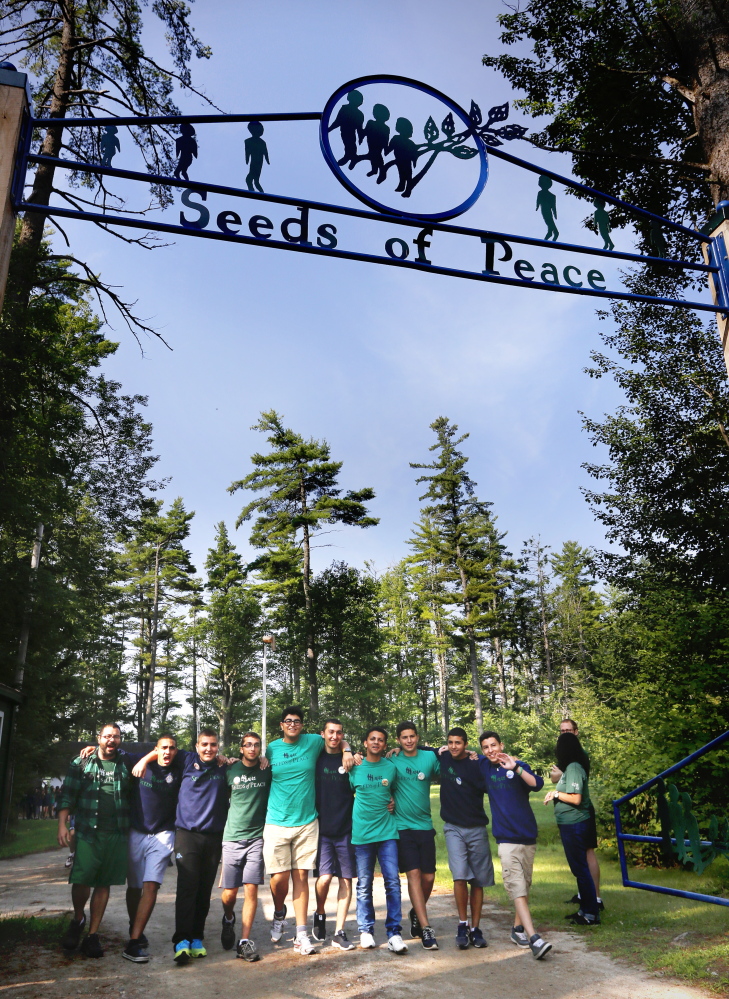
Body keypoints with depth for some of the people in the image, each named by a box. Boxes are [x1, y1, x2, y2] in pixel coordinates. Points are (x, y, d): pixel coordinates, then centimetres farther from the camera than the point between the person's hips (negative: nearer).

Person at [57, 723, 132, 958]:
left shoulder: (126, 763, 9)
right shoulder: (81, 763, 4)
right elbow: (67, 796, 2)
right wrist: (62, 825, -6)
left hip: (116, 833, 2)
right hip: (88, 832, -1)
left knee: (104, 884, 5)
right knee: (81, 880, -8)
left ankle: (92, 935, 18)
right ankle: (78, 919, 22)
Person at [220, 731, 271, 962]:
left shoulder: (266, 771, 4)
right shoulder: (230, 770, 1)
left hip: (257, 837, 0)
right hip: (232, 837, 0)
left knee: (251, 889, -5)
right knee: (229, 892, 3)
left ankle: (245, 941, 5)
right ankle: (228, 919, 35)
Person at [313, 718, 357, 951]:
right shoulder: (315, 758, 4)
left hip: (346, 829, 1)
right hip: (321, 828, -1)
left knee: (346, 879, 2)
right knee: (325, 876, -13)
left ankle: (339, 933, 13)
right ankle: (320, 914, 17)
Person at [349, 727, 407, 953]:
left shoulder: (391, 767, 6)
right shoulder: (354, 767, 1)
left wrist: (393, 804, 4)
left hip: (387, 831, 1)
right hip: (362, 832, -1)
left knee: (393, 882, -5)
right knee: (364, 885, 6)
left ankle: (394, 932, 2)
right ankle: (365, 931, 18)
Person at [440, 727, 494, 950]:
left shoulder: (475, 765, -4)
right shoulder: (444, 761, 3)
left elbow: (486, 786, -15)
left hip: (476, 828, 0)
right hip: (453, 828, 0)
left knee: (478, 880, 5)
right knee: (460, 875, -15)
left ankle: (475, 928, 17)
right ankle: (462, 925, 1)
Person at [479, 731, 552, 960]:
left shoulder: (518, 765, 0)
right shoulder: (483, 766, 5)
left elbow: (537, 784, -16)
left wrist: (515, 768, -27)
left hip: (528, 835, 1)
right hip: (507, 838, -1)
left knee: (524, 885, 9)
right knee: (516, 887, -12)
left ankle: (518, 928, 24)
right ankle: (533, 938, -17)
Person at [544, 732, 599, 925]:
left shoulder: (573, 768, -18)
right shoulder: (571, 767, 11)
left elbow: (575, 799, -22)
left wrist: (556, 793, -12)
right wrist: (555, 794, 6)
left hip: (574, 825, -10)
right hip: (571, 824, 10)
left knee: (580, 868, -3)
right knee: (579, 867, 16)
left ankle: (591, 914, 5)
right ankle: (585, 909, 26)